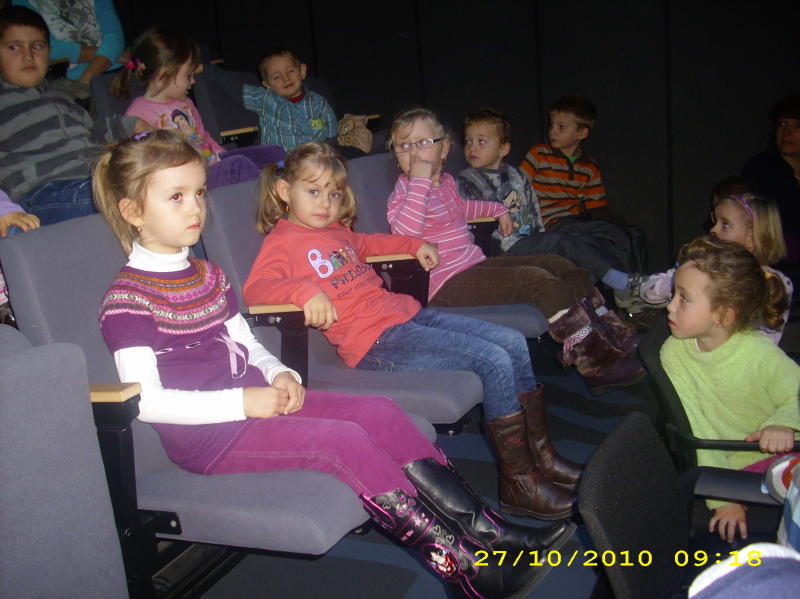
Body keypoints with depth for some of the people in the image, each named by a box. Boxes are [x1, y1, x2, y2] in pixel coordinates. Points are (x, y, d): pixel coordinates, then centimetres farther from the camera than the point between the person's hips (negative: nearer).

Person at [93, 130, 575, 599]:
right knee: (344, 440, -25)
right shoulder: (126, 301, -11)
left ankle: (486, 531, -9)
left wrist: (279, 375, -1)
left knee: (381, 413, -7)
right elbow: (146, 402, -17)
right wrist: (241, 402, -20)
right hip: (205, 434, -8)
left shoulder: (207, 275, 15)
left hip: (256, 399, 8)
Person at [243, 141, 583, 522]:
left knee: (515, 343, 6)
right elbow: (255, 289, -20)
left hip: (407, 313, 10)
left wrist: (413, 245, 29)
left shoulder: (337, 231, 20)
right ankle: (518, 484, -7)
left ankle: (540, 454, 17)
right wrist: (306, 290, -37)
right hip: (376, 341, -10)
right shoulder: (281, 240, -4)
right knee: (494, 361, -18)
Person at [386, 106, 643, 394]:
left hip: (477, 265, 10)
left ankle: (615, 335, 8)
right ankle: (596, 364, -21)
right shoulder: (405, 191, -9)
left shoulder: (446, 182, 17)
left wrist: (497, 209, 36)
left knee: (558, 264, 6)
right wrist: (419, 180, -28)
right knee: (541, 282, -22)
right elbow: (404, 230, -32)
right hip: (447, 284, -10)